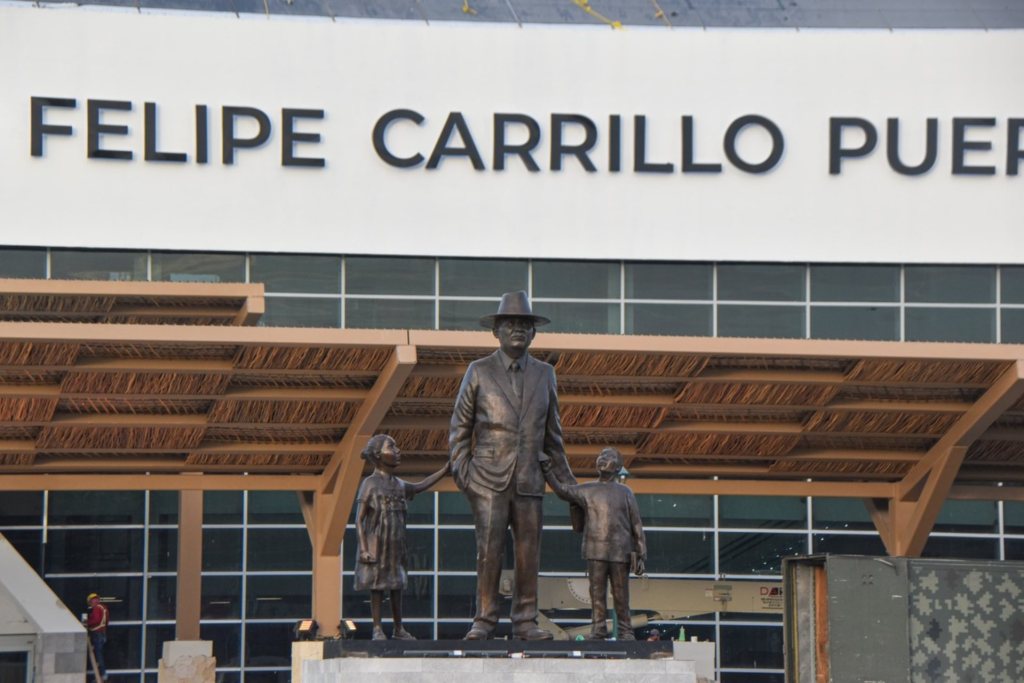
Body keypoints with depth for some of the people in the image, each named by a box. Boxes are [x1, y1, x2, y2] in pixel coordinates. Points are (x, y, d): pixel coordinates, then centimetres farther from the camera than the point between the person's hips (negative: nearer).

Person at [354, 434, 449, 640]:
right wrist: (364, 549, -17)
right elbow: (359, 519, -10)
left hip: (395, 545, 6)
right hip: (376, 544, -6)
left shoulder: (399, 485, 11)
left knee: (396, 585, 9)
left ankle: (398, 629, 17)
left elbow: (421, 486, 25)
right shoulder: (370, 484, -8)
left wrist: (445, 469, 18)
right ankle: (377, 629, 4)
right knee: (376, 585, -2)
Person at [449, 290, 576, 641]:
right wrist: (460, 468, -2)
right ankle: (484, 621, 0)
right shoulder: (479, 372, 5)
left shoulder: (544, 374, 13)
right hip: (489, 479, -2)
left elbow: (551, 431, 20)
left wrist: (565, 477, 18)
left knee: (529, 552, 0)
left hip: (529, 480, 3)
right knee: (489, 550, -7)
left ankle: (525, 621, 7)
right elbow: (460, 425, 8)